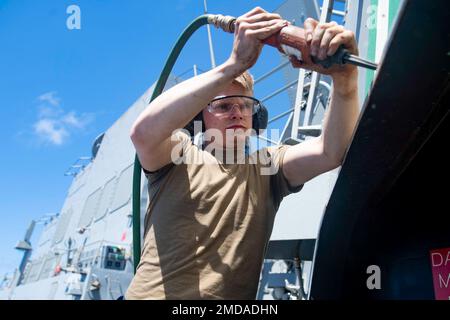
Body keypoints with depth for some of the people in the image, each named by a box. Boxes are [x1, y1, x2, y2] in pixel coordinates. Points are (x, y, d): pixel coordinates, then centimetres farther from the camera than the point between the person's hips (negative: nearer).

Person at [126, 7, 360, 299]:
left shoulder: (267, 167, 8)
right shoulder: (178, 154, 3)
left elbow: (331, 152, -7)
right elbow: (144, 132, -18)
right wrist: (234, 65, -24)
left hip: (231, 295, 2)